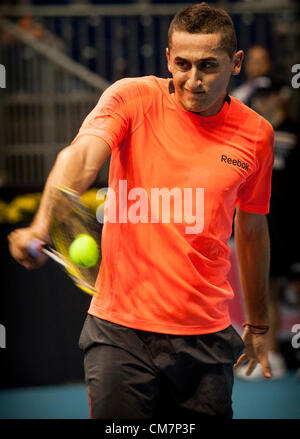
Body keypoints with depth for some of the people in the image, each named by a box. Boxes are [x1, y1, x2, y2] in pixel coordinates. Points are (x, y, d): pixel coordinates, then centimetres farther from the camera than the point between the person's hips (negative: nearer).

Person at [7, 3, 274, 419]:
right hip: (120, 330, -2)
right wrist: (43, 225, -43)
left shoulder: (256, 134, 3)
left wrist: (258, 325, 26)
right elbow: (81, 156, -23)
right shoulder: (132, 98, -5)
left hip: (206, 339, 2)